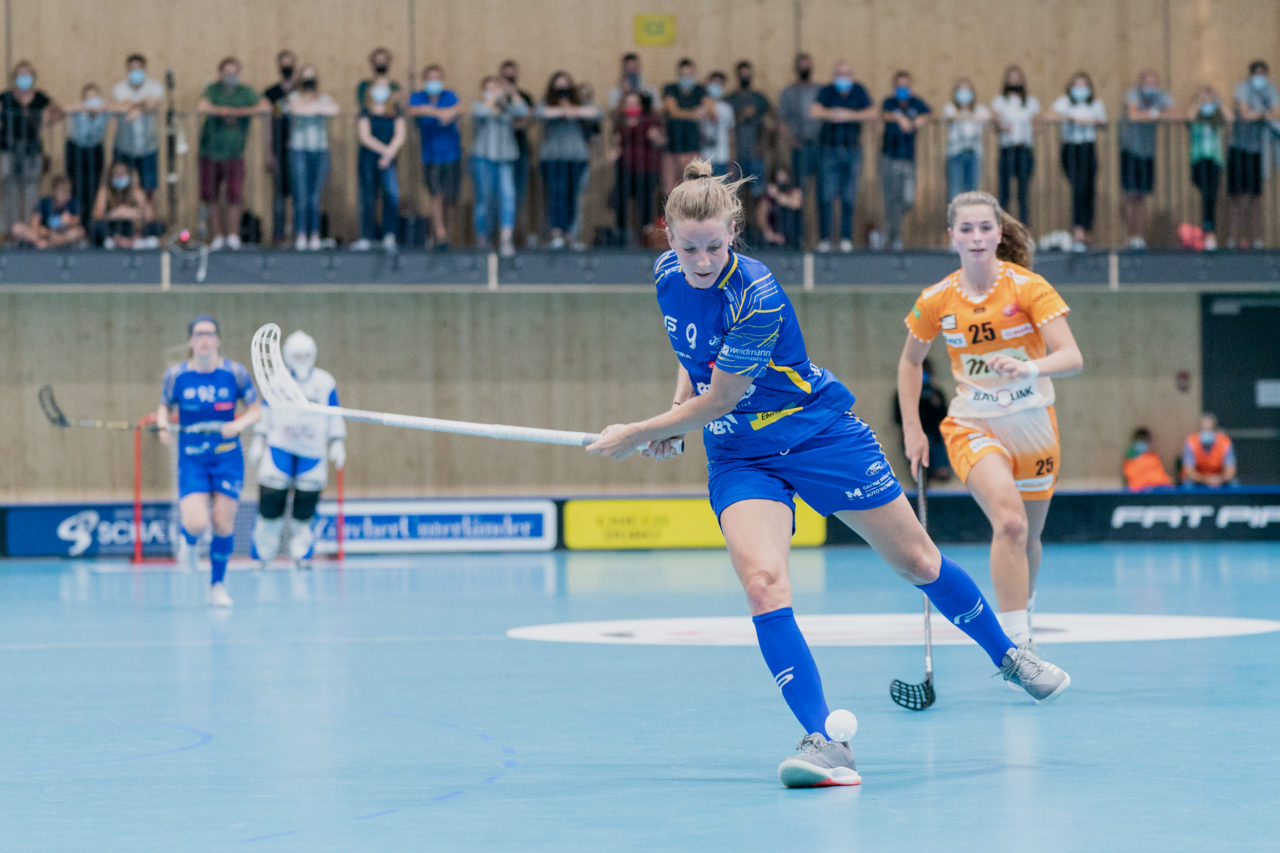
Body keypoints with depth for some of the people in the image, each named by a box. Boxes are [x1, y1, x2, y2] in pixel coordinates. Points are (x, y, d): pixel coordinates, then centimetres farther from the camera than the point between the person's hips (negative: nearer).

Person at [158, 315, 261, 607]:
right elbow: (165, 406, 11)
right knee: (197, 523, -17)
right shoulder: (176, 375, -3)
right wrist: (163, 425, -10)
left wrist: (238, 425, -17)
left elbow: (255, 410, 3)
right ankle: (189, 540, 22)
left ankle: (218, 584, 18)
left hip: (227, 457, 1)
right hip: (191, 459, -1)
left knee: (224, 524, -2)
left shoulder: (235, 373, -4)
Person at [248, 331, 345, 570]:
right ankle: (263, 554, 6)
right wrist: (258, 440, 9)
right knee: (271, 503, -7)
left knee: (305, 507, -4)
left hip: (312, 451, 0)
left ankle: (301, 554, 7)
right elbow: (265, 412, 12)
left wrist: (337, 443, 4)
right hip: (280, 448, 0)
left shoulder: (325, 383, 5)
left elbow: (335, 416, 9)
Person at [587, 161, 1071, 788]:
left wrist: (636, 436, -13)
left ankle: (1007, 656, 35)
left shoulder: (756, 298, -29)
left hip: (821, 436, -4)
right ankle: (823, 742, -25)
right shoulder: (668, 275, -8)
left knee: (917, 563, 8)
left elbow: (716, 402, -23)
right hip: (739, 457, 4)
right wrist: (676, 415, 1)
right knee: (762, 583, -21)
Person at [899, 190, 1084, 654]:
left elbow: (1072, 358, -21)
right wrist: (911, 428, 7)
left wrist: (1030, 367, -41)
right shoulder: (937, 301, -6)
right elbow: (910, 360, 12)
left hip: (1032, 424, 1)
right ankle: (1015, 643, -28)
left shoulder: (1029, 288, -12)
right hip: (973, 425, -1)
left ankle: (1021, 622, 42)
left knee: (1027, 538, 13)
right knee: (1009, 519, -26)